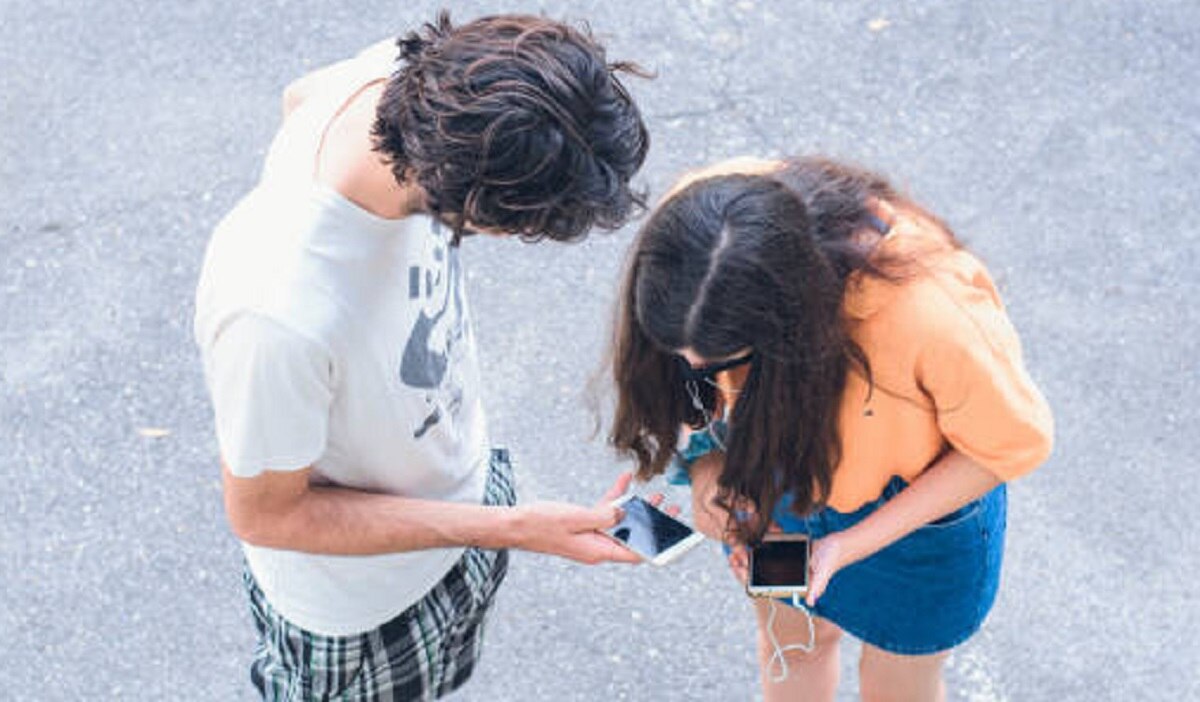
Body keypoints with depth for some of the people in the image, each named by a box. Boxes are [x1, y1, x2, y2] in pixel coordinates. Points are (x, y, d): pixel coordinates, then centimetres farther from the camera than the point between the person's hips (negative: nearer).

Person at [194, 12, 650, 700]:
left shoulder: (398, 76, -27)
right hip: (358, 604, -6)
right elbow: (264, 514, -27)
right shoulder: (278, 310, -47)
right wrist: (511, 528, -29)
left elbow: (302, 94, -1)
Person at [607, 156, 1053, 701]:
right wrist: (707, 462, -25)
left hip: (919, 498, -3)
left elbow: (1015, 443, -24)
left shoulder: (929, 312, -46)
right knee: (789, 641, 29)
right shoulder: (695, 222, -33)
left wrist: (850, 545, -27)